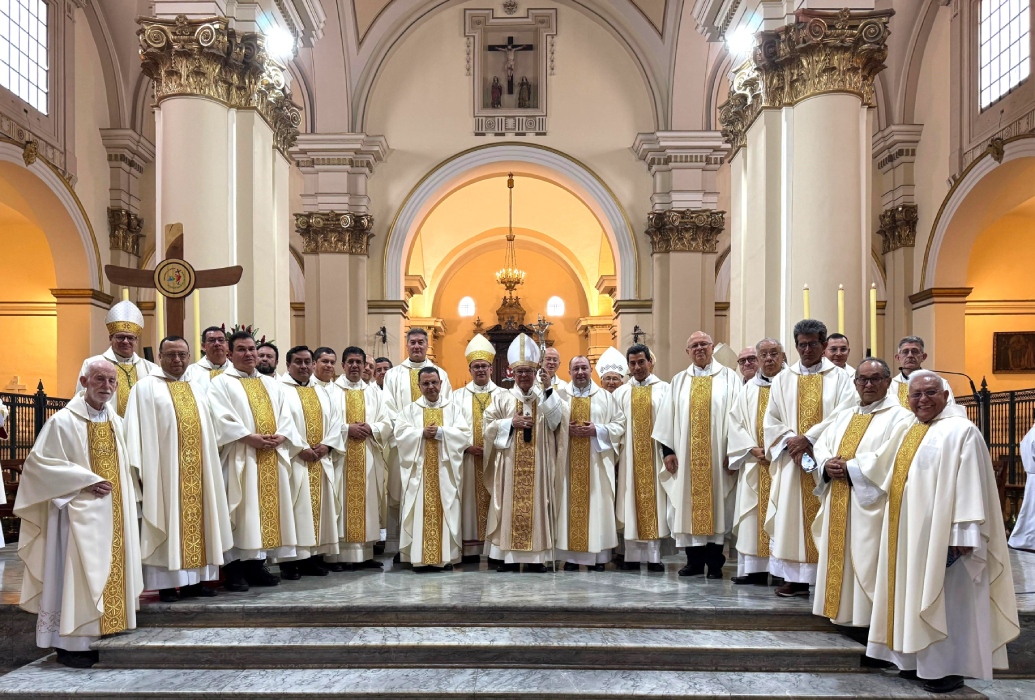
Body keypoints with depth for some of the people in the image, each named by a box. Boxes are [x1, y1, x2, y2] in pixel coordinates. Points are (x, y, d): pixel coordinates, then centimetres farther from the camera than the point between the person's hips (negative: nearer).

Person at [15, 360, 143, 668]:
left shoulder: (118, 423, 11)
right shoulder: (63, 421, -8)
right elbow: (39, 462, -13)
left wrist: (128, 499, 7)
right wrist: (87, 481, -17)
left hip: (114, 514, 6)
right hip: (80, 513, -6)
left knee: (112, 575, 9)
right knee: (78, 576, -5)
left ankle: (105, 638, 18)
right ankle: (71, 643, 4)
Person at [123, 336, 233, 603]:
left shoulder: (197, 390, 16)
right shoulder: (146, 387, -1)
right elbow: (137, 431, -7)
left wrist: (210, 467, 12)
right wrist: (142, 468, -16)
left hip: (196, 470, 5)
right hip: (164, 468, -5)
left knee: (195, 519, 6)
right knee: (167, 522, -3)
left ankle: (193, 579, 13)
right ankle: (166, 583, 2)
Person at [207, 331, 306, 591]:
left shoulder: (272, 384, 20)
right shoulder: (222, 383, 2)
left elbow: (285, 416, 13)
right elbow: (222, 418, -12)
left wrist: (281, 436, -7)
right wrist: (250, 438, -19)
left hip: (273, 457, 6)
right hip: (241, 457, -5)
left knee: (268, 507, 5)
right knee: (242, 510, -7)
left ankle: (256, 564, 13)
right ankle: (234, 568, -3)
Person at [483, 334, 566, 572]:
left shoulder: (545, 397, 9)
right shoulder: (502, 398, 8)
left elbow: (557, 421, -9)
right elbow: (488, 427, 3)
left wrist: (548, 389, -16)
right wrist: (511, 423, -10)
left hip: (538, 463, 0)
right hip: (509, 463, 0)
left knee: (536, 503, -1)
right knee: (509, 505, -1)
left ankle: (536, 556, 4)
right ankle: (509, 555, 4)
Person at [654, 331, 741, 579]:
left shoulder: (728, 377, 4)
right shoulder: (679, 381, 12)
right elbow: (668, 417, 9)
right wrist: (668, 450, 1)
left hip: (717, 455, -2)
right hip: (685, 456, 3)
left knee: (716, 506, 0)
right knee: (689, 506, 3)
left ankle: (715, 563, 9)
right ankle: (694, 561, 12)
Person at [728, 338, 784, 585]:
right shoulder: (750, 388, 13)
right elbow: (736, 422, 8)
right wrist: (753, 449, -5)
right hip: (755, 463, 3)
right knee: (753, 515, 2)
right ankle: (754, 568, 6)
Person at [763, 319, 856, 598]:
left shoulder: (839, 378, 3)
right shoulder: (783, 379, 11)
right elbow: (771, 420, 6)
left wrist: (808, 438, -15)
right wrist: (791, 442, -10)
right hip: (791, 460, 3)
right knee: (791, 515, 1)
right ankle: (795, 578, 7)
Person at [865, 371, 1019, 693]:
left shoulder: (961, 431, -12)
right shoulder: (911, 432, 12)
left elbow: (970, 486, -18)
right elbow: (884, 470, 26)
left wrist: (962, 535, -22)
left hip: (941, 532, -8)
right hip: (909, 531, 8)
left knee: (943, 599, -1)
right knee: (916, 596, 13)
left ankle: (948, 668, 10)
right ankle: (919, 660, 24)